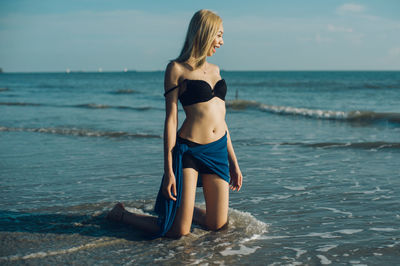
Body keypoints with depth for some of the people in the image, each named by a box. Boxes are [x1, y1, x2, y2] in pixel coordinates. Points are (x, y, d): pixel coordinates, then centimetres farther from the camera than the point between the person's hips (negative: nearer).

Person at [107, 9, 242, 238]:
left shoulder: (214, 69, 16)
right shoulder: (177, 69, -5)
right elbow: (171, 119, -9)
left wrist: (233, 161, 18)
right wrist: (169, 169, -13)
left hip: (218, 150, 7)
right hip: (188, 150, -7)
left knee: (218, 226, 8)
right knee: (178, 232, -3)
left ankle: (185, 209, 38)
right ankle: (121, 214, 19)